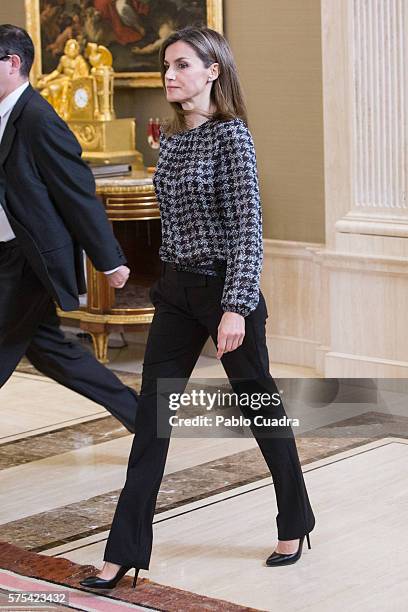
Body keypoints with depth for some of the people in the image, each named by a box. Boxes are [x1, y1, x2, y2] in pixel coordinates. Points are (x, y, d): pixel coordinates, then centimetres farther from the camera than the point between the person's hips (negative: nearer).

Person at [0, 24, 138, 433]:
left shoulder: (38, 120, -19)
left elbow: (80, 194, -18)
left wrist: (110, 261, -14)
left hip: (33, 259, -10)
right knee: (42, 344, 17)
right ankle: (139, 413, 25)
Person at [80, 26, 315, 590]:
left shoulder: (231, 136, -13)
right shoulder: (171, 136, 8)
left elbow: (247, 227, -19)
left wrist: (236, 308, -25)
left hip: (224, 288, -7)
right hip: (176, 289, 7)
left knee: (260, 407, 8)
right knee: (152, 415, 3)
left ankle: (294, 528, 28)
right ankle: (126, 551, 6)